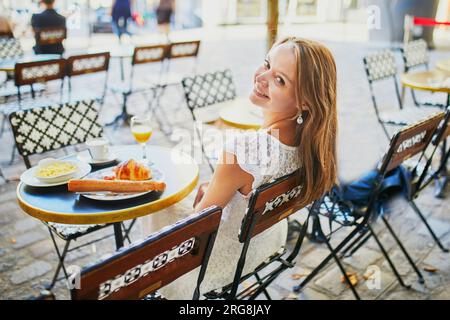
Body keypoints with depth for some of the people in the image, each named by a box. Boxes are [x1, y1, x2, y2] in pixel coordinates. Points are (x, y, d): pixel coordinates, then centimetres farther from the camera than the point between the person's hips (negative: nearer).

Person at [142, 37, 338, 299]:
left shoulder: (242, 150, -42)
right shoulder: (309, 138, -19)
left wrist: (206, 193, -2)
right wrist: (211, 189, 6)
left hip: (232, 256, -6)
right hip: (272, 237, 6)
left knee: (156, 208, 19)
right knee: (204, 187, 30)